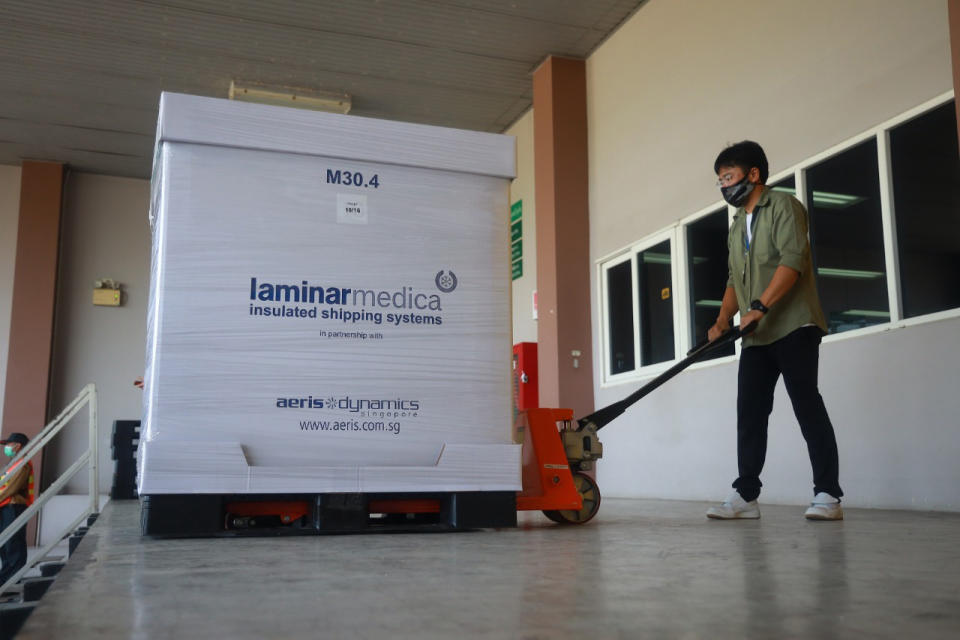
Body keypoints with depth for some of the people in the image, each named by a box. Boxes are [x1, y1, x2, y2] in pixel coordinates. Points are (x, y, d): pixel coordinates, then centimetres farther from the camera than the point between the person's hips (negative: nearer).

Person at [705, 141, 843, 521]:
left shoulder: (783, 206, -2)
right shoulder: (736, 228, 22)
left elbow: (792, 259, -16)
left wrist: (760, 306, -24)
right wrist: (723, 320, 7)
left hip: (793, 327, -8)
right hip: (756, 335, 8)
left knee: (806, 404, -9)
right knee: (750, 413, 3)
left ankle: (828, 495, -6)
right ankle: (746, 495, 6)